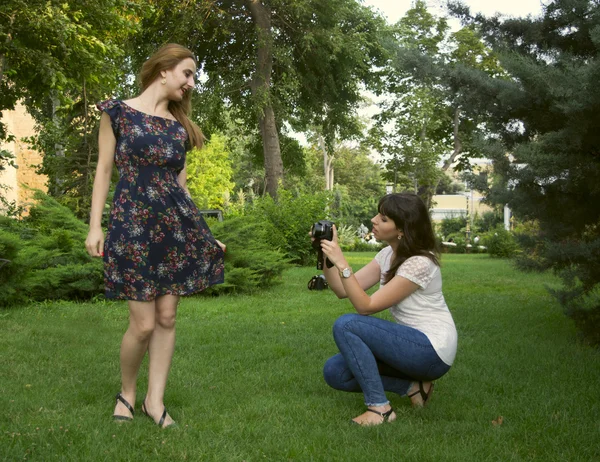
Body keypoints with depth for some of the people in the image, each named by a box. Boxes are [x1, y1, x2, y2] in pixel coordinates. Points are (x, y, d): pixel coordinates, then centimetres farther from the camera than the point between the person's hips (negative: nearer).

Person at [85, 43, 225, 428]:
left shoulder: (179, 125, 14)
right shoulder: (118, 111, 3)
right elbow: (104, 170, 1)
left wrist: (202, 233, 15)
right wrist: (96, 225, -6)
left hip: (175, 223, 5)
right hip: (133, 222, -4)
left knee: (167, 316, 4)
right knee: (144, 323, -6)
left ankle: (155, 400, 16)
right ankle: (127, 393, 20)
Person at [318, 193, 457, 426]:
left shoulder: (419, 263, -21)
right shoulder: (388, 254, 5)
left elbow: (366, 306, -22)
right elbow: (343, 290, 2)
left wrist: (341, 262, -26)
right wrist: (326, 255, -9)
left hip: (432, 351, -9)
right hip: (410, 343, 9)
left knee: (346, 325, -23)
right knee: (334, 372, -3)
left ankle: (379, 407, -16)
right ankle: (413, 386, 4)